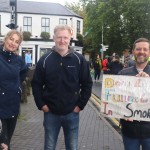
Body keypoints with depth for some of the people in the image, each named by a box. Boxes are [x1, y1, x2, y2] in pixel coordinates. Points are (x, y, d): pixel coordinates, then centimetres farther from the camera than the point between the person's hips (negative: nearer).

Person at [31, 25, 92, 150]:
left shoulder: (79, 60, -4)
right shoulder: (45, 60, -2)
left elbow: (87, 84, 0)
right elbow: (36, 84, 3)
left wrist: (80, 105, -4)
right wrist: (41, 104, -4)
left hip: (72, 113, 0)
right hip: (51, 113, 1)